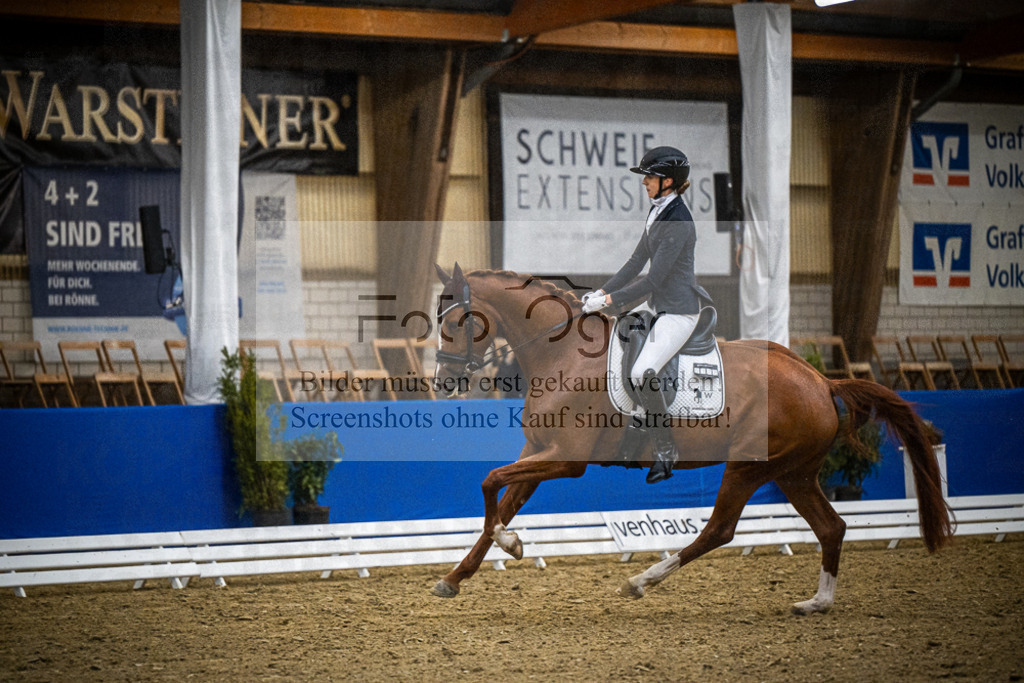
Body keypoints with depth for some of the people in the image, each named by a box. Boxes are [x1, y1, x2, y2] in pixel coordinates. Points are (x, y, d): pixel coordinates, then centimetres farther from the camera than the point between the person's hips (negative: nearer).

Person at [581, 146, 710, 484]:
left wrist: (609, 300, -21)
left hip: (679, 312, -11)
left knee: (642, 374, -25)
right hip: (657, 305, 11)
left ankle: (665, 451, -11)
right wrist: (602, 291, 2)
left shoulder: (678, 223, -24)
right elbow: (637, 261, 10)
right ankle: (647, 414, 33)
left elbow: (653, 279, -25)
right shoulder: (658, 213, 7)